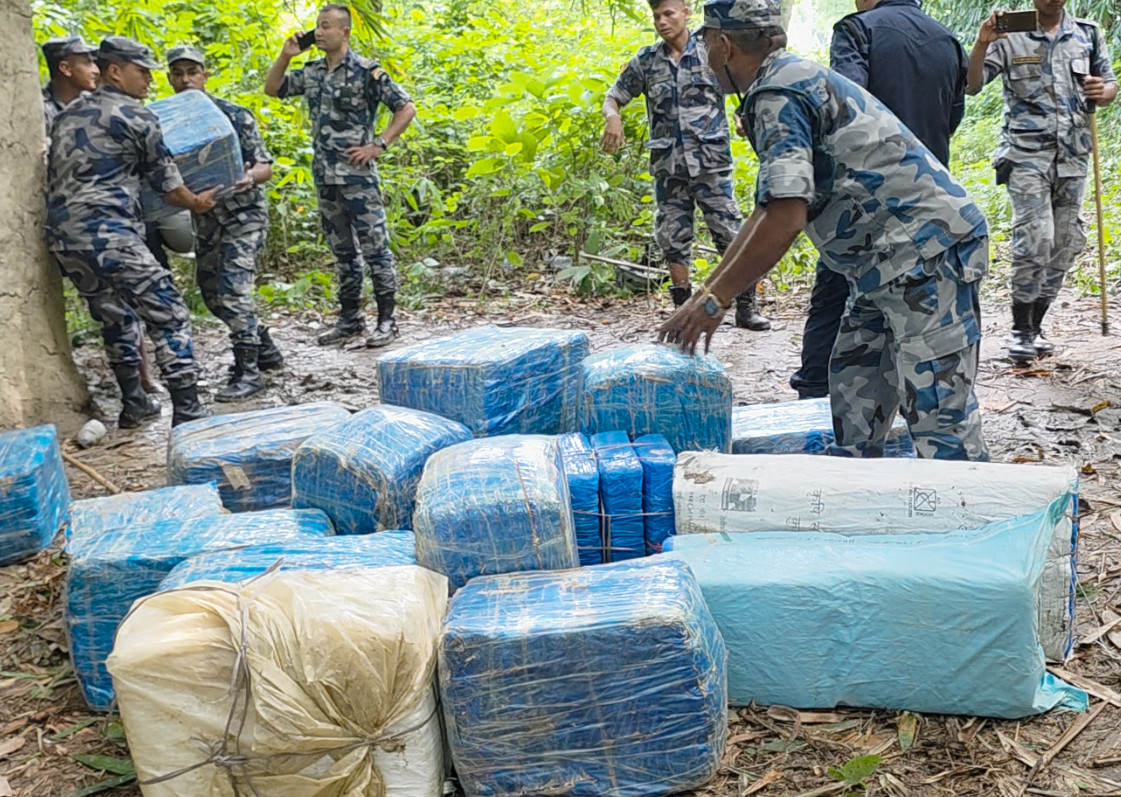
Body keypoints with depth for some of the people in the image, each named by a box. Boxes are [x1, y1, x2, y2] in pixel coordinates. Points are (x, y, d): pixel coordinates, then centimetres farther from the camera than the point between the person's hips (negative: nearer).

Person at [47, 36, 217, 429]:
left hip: (61, 235, 8)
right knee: (169, 315, -5)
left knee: (115, 317, 21)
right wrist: (196, 202, 22)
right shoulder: (136, 116, -2)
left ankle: (134, 404, 27)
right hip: (107, 233, -8)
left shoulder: (69, 114, 20)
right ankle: (188, 412, -10)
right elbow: (165, 181, 5)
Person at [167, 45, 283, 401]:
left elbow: (264, 166, -12)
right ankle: (265, 349, 28)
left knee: (232, 290, -15)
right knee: (212, 292, 12)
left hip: (243, 215, -7)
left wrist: (250, 178, -35)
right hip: (205, 218, 7)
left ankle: (248, 372, -6)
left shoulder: (233, 115, -11)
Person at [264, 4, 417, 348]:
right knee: (343, 251, 13)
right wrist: (285, 55, 5)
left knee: (375, 248, -3)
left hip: (357, 176, -7)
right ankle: (350, 319, 21)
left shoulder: (366, 71, -9)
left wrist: (379, 145, -14)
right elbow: (272, 89, 20)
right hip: (324, 177, 7)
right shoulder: (312, 73, 10)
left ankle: (387, 320, 4)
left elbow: (407, 108, -9)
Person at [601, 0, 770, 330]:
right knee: (674, 240, 6)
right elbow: (613, 98, 11)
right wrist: (612, 117, -13)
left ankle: (746, 307, 7)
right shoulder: (645, 61, 7)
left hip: (710, 163, -2)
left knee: (731, 233, -4)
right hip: (668, 166, 3)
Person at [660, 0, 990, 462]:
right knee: (853, 394, 13)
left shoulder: (778, 95, -13)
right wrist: (709, 293, 19)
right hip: (889, 264, 11)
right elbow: (769, 213, 22)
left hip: (926, 251, -11)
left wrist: (715, 298, -17)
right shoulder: (797, 82, 19)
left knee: (938, 415, -10)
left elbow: (785, 219, -25)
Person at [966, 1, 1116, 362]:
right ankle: (1021, 329, -4)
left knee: (1064, 243, 6)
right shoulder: (1009, 37, 1)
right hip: (1027, 155, -5)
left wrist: (1104, 92, -3)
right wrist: (981, 44, -21)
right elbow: (971, 86, -6)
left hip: (1073, 157, 5)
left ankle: (1035, 324, 19)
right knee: (1035, 238, -16)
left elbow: (1110, 83, 21)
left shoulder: (1088, 34, 13)